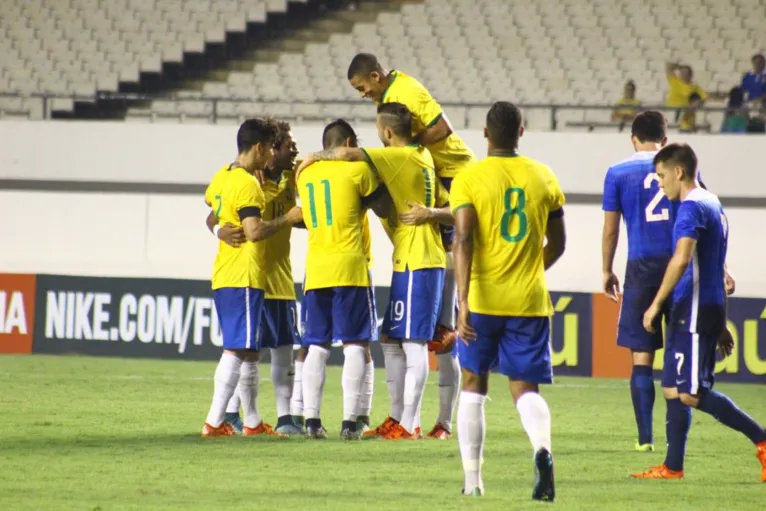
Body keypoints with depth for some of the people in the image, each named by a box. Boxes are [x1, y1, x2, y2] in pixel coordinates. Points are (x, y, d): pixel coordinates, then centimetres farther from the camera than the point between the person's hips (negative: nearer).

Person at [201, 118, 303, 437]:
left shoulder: (222, 178, 12)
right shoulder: (247, 184, -16)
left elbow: (210, 199, 35)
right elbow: (254, 231, -23)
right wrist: (288, 219, -14)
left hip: (223, 277, 10)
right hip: (244, 279, -10)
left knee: (248, 351, 15)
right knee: (237, 350, -10)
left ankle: (252, 421, 20)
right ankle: (214, 421, -14)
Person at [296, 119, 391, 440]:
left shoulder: (304, 172, 13)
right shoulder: (358, 170, -2)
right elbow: (384, 209, 3)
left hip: (315, 269, 5)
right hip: (349, 268, -5)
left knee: (317, 346, 9)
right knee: (355, 344, -2)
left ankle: (311, 419, 3)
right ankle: (349, 421, -8)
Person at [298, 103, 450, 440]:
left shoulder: (402, 157, -13)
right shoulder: (422, 157, 14)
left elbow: (348, 154, -21)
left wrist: (315, 157, -5)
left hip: (416, 263, -9)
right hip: (409, 262, 9)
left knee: (413, 343, -7)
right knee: (392, 341, 13)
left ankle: (409, 424, -7)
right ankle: (397, 418, 15)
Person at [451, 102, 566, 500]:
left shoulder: (469, 179, -5)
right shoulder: (544, 178, 5)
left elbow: (463, 240, -16)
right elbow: (557, 244, 12)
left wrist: (463, 298, -20)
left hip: (482, 299, -2)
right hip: (530, 301, 2)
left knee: (473, 384, 15)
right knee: (525, 388, 4)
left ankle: (472, 479, 14)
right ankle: (542, 447, -28)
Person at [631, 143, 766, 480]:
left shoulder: (692, 208, -13)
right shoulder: (713, 205, 19)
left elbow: (682, 259, -27)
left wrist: (656, 304, -22)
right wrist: (720, 323, 28)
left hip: (694, 310, -10)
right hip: (711, 308, 10)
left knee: (692, 393, -10)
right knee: (674, 388, 11)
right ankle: (673, 466, 12)